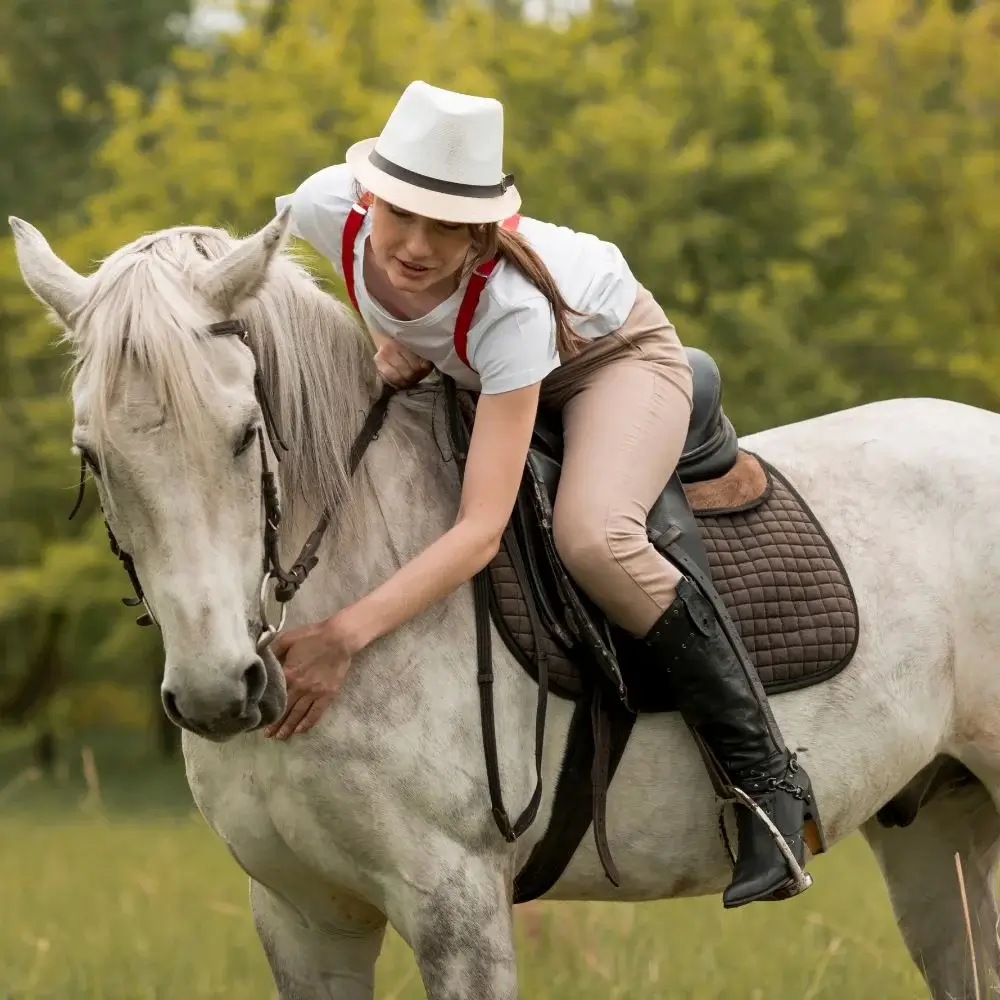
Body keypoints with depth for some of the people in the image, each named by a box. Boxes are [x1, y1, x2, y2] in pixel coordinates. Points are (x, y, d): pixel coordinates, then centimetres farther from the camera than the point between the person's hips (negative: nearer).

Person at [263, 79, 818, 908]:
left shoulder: (509, 304, -43)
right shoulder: (328, 206, -31)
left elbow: (482, 531, -47)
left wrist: (346, 636, -55)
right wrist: (389, 336, -15)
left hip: (618, 356, -7)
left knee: (591, 537, -34)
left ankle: (768, 781, -20)